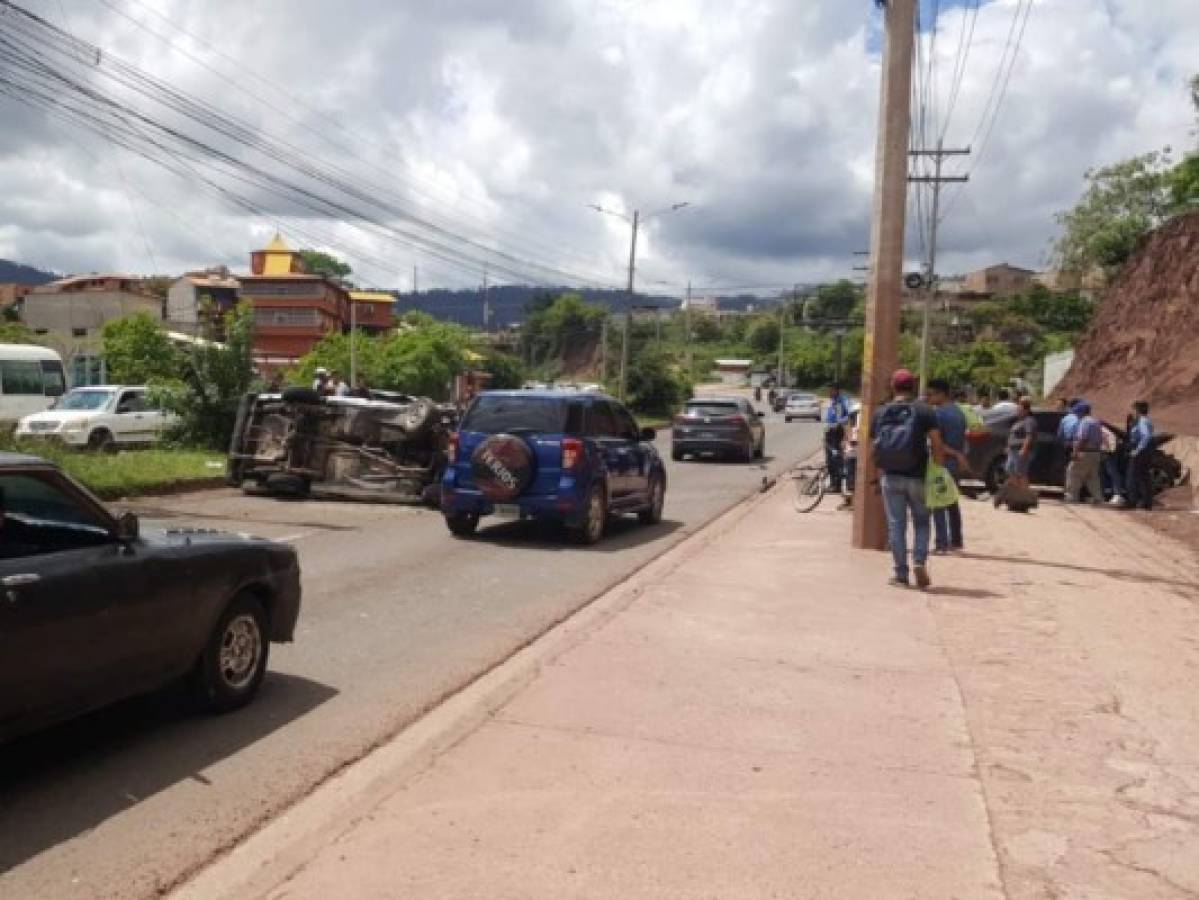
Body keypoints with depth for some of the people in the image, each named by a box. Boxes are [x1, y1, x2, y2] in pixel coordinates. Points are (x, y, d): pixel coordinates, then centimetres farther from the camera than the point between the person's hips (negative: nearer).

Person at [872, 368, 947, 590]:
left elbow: (876, 444, 6)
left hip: (891, 477, 2)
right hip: (918, 476, -1)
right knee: (922, 522, 14)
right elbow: (936, 444, -9)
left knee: (896, 524, 6)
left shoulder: (880, 413, 5)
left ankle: (900, 573, 6)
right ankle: (919, 561, -4)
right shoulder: (925, 411, -3)